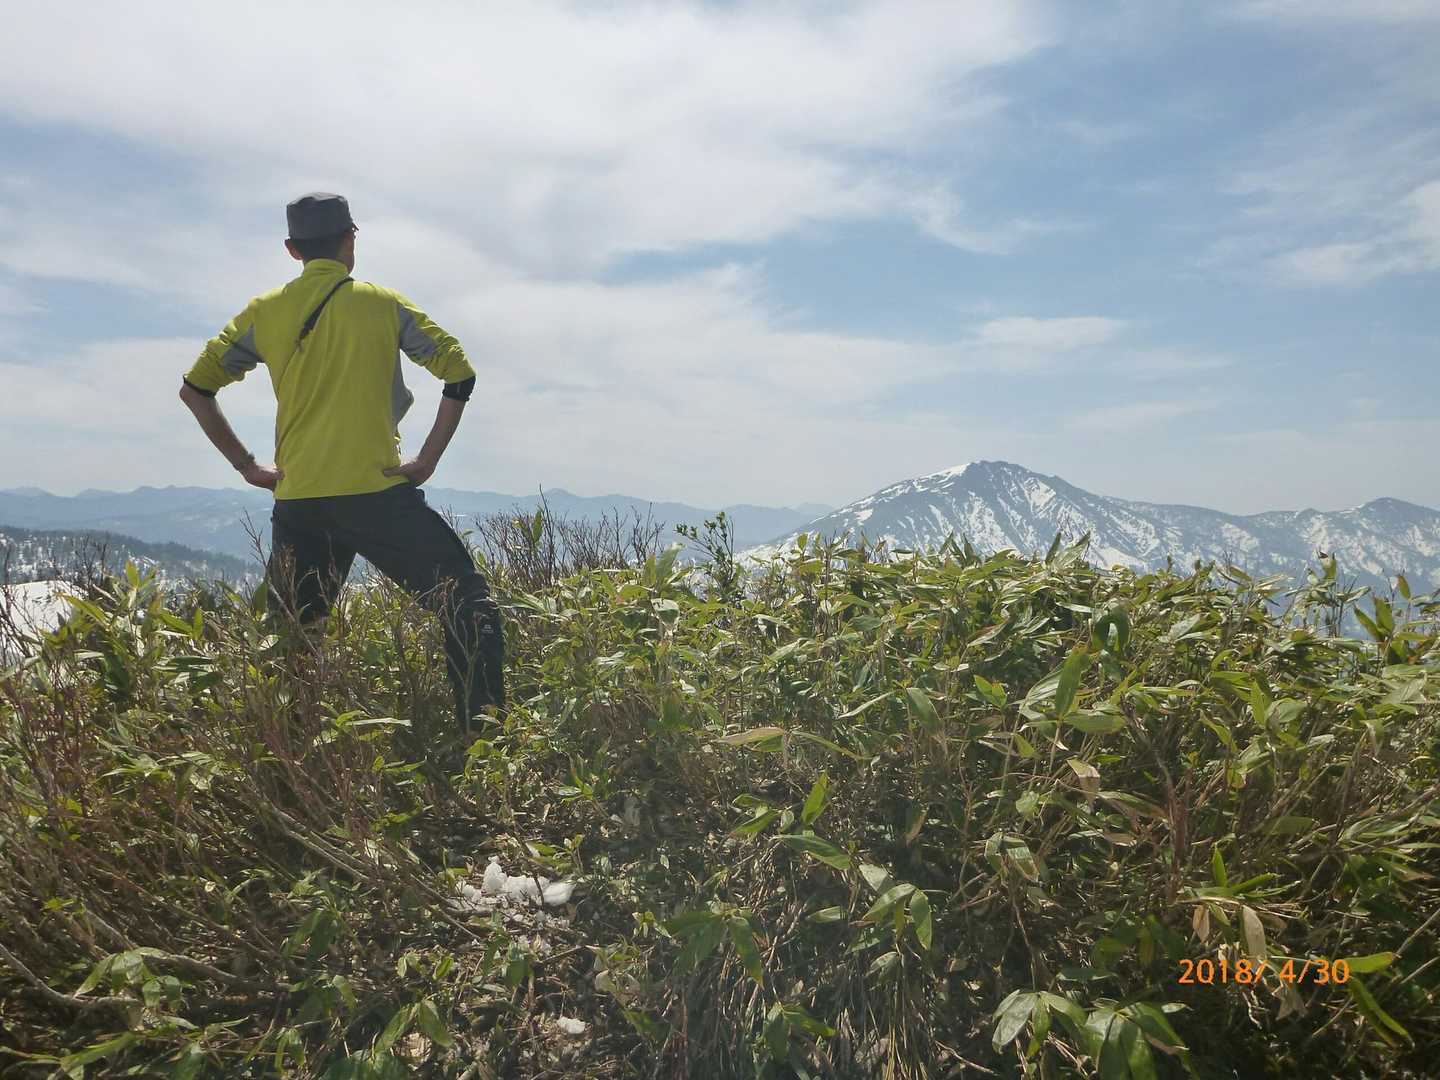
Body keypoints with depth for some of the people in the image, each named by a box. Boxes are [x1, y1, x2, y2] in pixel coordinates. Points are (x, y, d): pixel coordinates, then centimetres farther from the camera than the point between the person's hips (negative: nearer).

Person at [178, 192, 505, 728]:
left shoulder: (264, 312, 11)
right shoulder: (383, 304, 3)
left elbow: (194, 387, 13)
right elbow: (460, 372, -3)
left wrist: (246, 466, 12)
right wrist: (427, 459, -2)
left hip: (297, 502, 4)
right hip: (377, 493, -4)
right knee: (469, 604, 1)